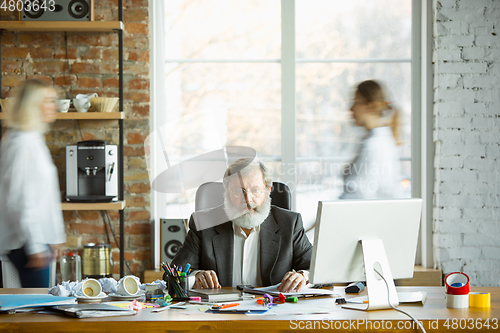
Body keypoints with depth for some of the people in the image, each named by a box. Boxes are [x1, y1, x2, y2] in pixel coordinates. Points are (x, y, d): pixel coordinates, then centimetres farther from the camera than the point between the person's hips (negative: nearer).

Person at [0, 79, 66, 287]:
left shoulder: (34, 140, 16)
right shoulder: (21, 143, -15)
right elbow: (20, 199, -19)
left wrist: (53, 239, 22)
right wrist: (35, 246, -20)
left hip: (39, 238, 10)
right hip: (27, 243, -10)